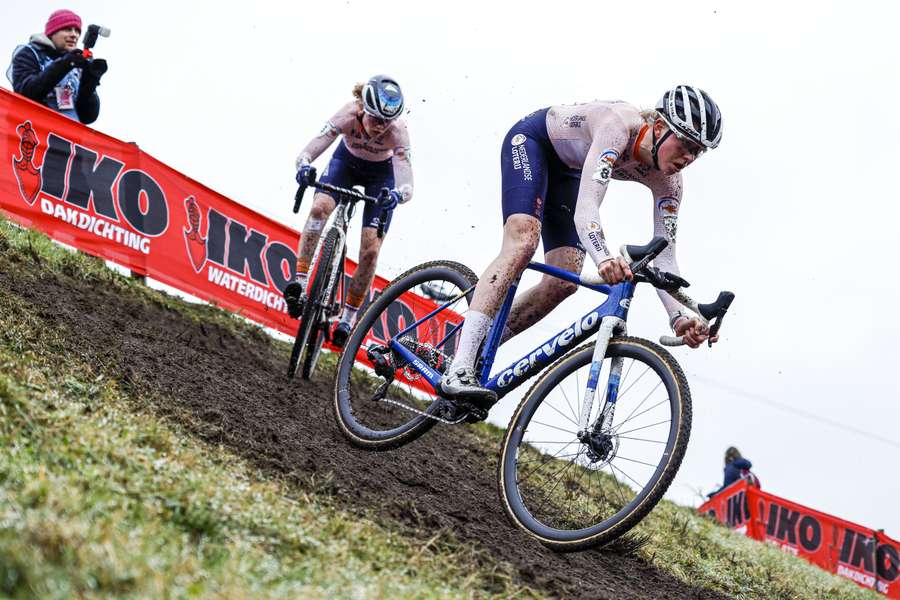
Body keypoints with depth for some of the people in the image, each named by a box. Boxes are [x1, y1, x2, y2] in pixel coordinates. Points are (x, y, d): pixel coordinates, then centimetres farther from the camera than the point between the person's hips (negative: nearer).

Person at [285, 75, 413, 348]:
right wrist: (304, 167, -61)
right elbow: (305, 154, -39)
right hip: (347, 160, 1)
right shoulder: (348, 115, -34)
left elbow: (407, 188, -42)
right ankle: (300, 282, -25)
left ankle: (348, 318, 5)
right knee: (319, 207, -30)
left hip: (381, 173, -1)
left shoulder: (397, 131, -36)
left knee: (370, 250, -10)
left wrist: (396, 195, -64)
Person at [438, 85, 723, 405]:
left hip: (567, 170, 7)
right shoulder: (620, 124, -39)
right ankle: (458, 370, -35)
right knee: (523, 240, -30)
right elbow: (585, 210, -51)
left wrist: (679, 317, -36)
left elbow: (664, 258, -20)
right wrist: (603, 258, -69)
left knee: (564, 282, -10)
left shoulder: (667, 182, -20)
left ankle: (478, 345, 5)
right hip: (532, 139, -7)